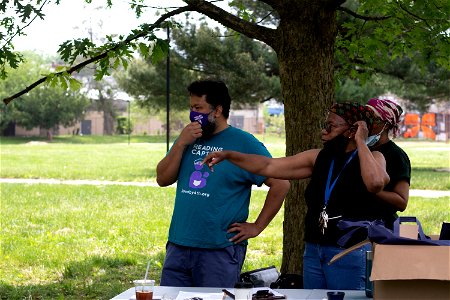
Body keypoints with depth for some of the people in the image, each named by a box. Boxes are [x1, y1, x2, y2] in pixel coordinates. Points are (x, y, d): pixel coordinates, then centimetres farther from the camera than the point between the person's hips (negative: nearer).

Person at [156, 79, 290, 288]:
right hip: (178, 247, 5)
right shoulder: (188, 139, 12)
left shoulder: (244, 143, -5)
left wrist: (257, 227, -7)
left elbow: (281, 184, -7)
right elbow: (163, 179, 6)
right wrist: (181, 144, -6)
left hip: (220, 250, -5)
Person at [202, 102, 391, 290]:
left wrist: (361, 142, -16)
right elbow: (269, 166, 10)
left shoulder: (372, 157, -4)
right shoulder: (319, 158, 10)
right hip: (314, 249, 6)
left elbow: (375, 183, -28)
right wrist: (228, 155, 4)